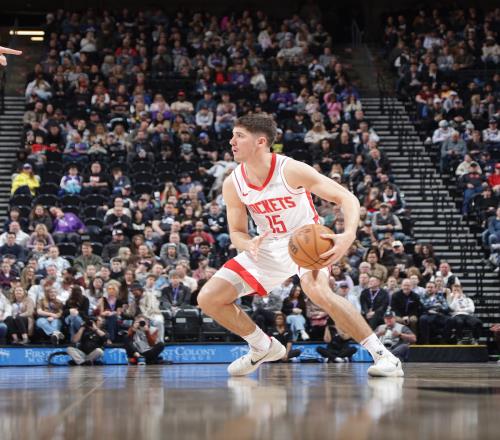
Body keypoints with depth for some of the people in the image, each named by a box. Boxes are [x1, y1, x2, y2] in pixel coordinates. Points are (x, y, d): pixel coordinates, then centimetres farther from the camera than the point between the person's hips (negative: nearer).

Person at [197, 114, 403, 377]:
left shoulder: (291, 170, -22)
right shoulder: (233, 185, -9)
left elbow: (347, 198, -21)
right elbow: (237, 232, 2)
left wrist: (349, 235, -41)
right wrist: (249, 245, -25)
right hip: (267, 247, 6)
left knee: (317, 291, -37)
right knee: (208, 298, -4)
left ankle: (381, 353, -25)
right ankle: (264, 348, 17)